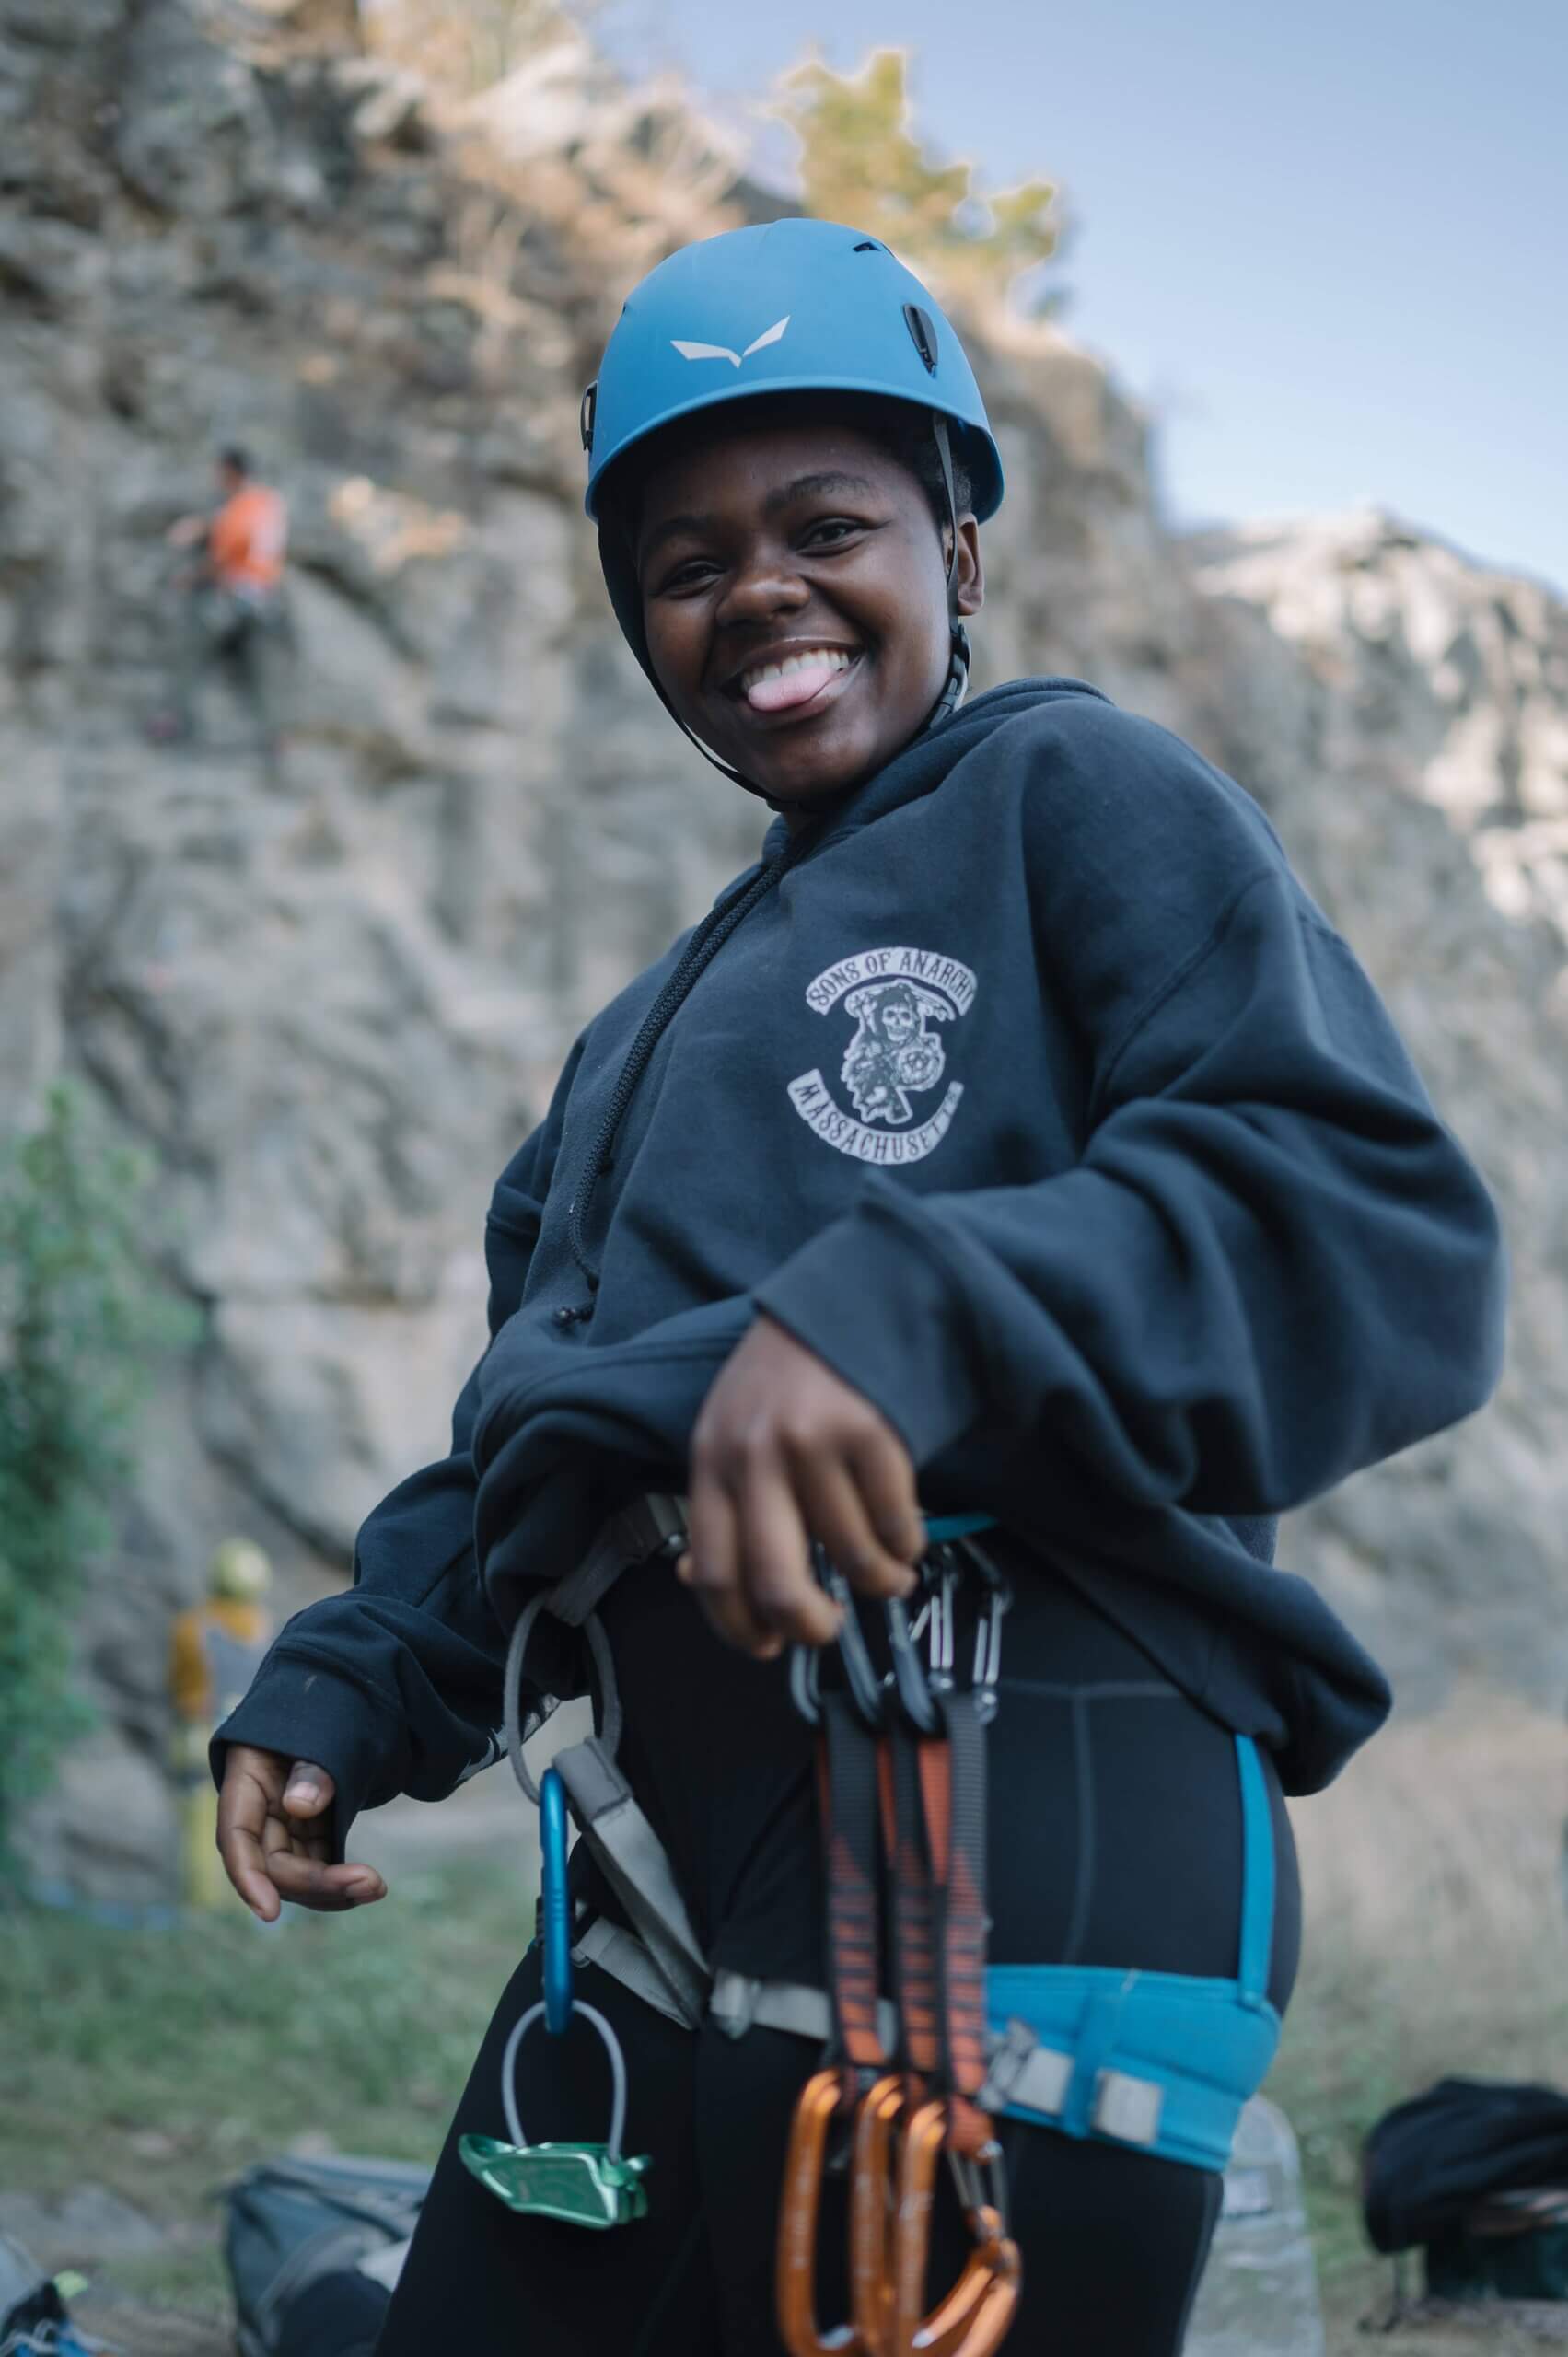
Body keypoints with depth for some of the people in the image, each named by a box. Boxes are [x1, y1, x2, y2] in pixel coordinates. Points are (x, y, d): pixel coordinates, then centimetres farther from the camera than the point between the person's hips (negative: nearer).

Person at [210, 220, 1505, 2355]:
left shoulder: (1072, 794, 1)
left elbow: (1384, 1234, -15)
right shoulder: (654, 1028, 27)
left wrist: (907, 1316, -29)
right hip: (669, 1895, 8)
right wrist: (345, 1690, 13)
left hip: (1006, 1840, -8)